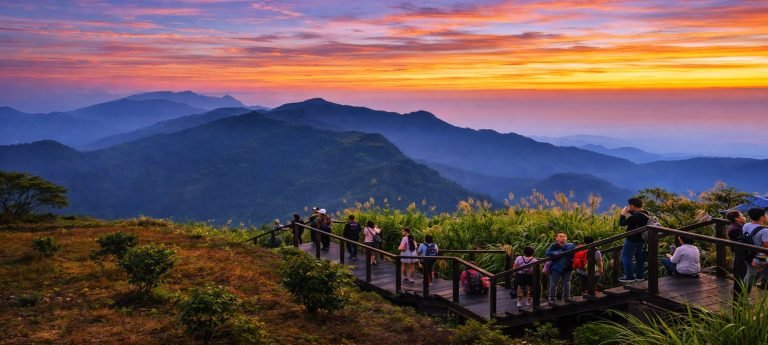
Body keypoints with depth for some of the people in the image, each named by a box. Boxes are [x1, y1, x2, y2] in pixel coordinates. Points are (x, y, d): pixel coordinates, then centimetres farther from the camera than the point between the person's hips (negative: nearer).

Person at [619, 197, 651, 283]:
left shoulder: (635, 216, -27)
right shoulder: (646, 214, 2)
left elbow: (622, 223, -23)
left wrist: (623, 214, -7)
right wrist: (630, 212, 8)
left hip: (632, 240, -9)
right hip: (642, 239, 9)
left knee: (626, 256, -1)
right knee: (639, 257, 17)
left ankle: (629, 276, -3)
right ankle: (639, 275, 22)